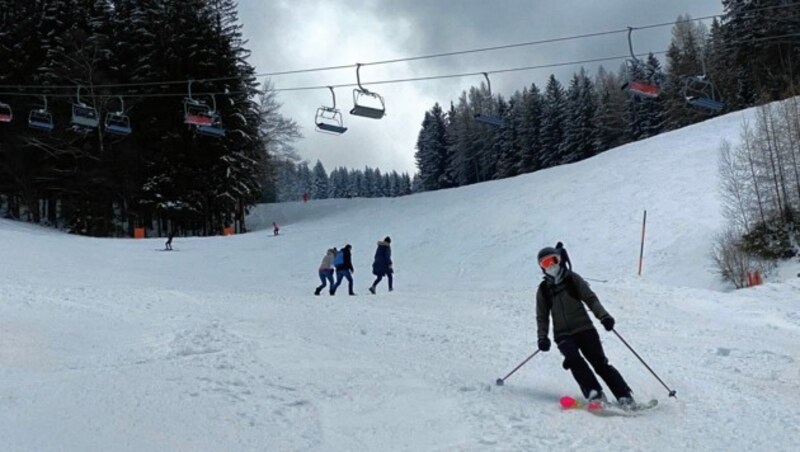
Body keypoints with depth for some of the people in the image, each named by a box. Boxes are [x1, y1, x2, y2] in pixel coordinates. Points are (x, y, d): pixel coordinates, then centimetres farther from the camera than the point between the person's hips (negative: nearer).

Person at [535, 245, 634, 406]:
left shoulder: (573, 279, 4)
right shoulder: (543, 289, 9)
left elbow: (591, 299, 1)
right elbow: (542, 317, 14)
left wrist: (603, 316, -15)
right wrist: (542, 337, -1)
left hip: (584, 328, -1)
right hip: (563, 334, 1)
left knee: (600, 363, -10)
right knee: (573, 358, -26)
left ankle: (625, 397, -7)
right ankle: (594, 394, -26)